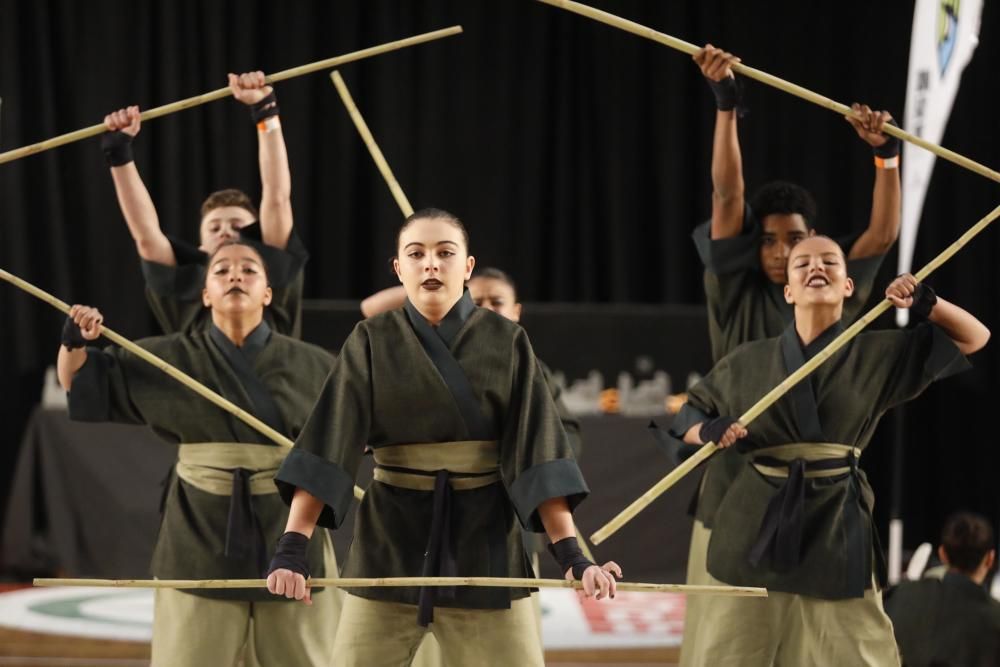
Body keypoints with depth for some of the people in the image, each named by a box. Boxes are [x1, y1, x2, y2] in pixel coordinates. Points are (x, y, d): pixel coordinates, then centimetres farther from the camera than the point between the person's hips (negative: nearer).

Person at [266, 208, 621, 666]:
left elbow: (537, 452, -8)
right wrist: (291, 550, -23)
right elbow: (328, 445, -11)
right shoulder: (371, 344, -2)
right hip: (391, 544, 0)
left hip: (484, 544, 0)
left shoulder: (508, 344, -1)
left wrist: (572, 556, -20)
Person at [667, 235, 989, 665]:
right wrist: (709, 431, -7)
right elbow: (689, 416, 16)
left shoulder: (878, 355, 4)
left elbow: (974, 337, 8)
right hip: (756, 527, 1)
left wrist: (926, 303, -9)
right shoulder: (749, 362, 6)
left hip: (836, 528, -1)